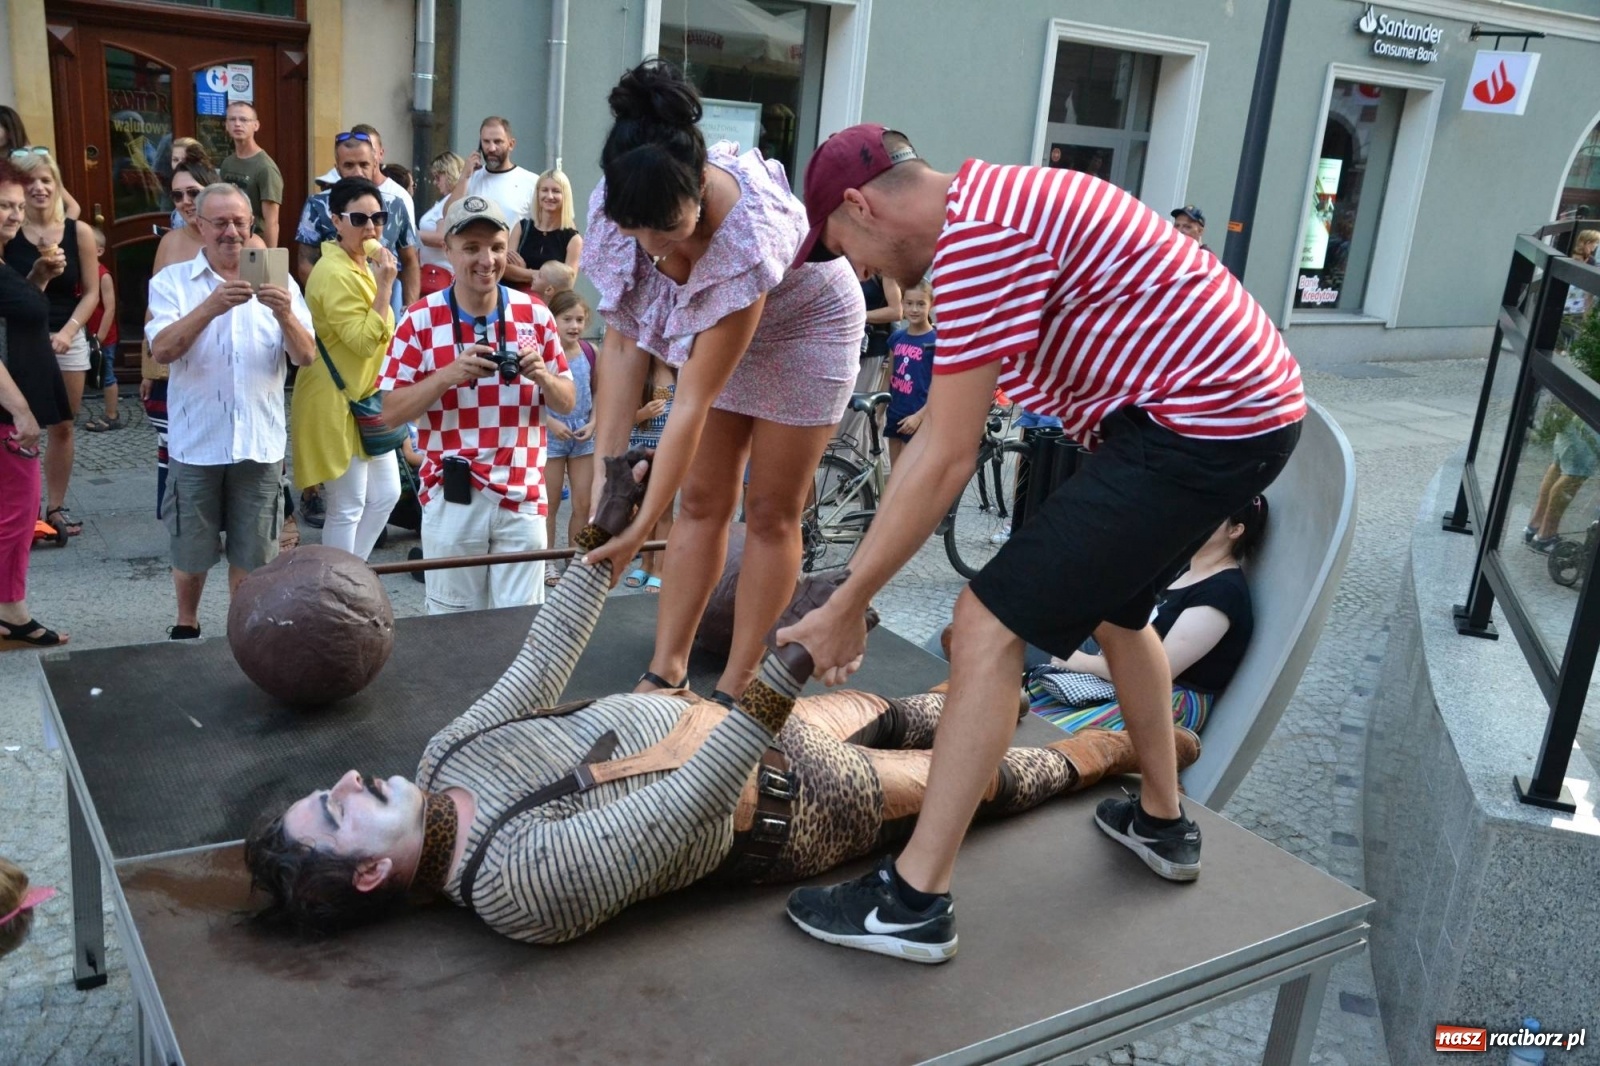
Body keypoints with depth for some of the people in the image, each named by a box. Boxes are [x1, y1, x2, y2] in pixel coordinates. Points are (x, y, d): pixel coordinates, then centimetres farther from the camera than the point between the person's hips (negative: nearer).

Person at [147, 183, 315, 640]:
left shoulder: (278, 282, 3)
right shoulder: (172, 281, -1)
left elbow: (306, 356, -7)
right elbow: (162, 350, -17)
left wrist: (285, 315, -27)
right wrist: (211, 306, -31)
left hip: (260, 443, 1)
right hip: (196, 443, -1)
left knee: (252, 554, 11)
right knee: (190, 552, 13)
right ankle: (186, 625, 35)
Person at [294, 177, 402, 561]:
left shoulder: (363, 260, 11)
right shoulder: (335, 274, -21)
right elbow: (365, 341, -26)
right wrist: (384, 286, -27)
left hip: (363, 397, 10)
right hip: (336, 403, -10)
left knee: (386, 494, 16)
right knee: (347, 508, -1)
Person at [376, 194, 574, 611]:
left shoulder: (535, 315, 3)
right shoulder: (420, 321, -3)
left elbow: (567, 403, 8)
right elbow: (390, 412, -4)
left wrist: (542, 376, -14)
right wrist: (448, 375, -19)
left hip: (522, 498, 1)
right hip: (451, 499, -1)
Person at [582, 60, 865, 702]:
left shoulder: (747, 235, -41)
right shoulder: (624, 203, -26)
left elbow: (694, 403, -37)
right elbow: (623, 342, -18)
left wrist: (643, 526, -32)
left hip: (804, 324, -5)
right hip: (710, 324, 5)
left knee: (770, 509, 0)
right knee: (702, 499, 4)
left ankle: (736, 688, 9)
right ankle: (665, 672, 9)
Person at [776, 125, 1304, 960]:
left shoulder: (978, 238, -18)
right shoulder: (993, 206, 14)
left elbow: (946, 461, -19)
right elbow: (934, 435, 13)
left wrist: (845, 607, -11)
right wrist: (856, 576, 13)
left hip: (1204, 424, -11)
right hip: (1247, 397, 11)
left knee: (990, 625, -10)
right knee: (1114, 601, 28)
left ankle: (913, 898, -3)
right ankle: (1161, 821, 44)